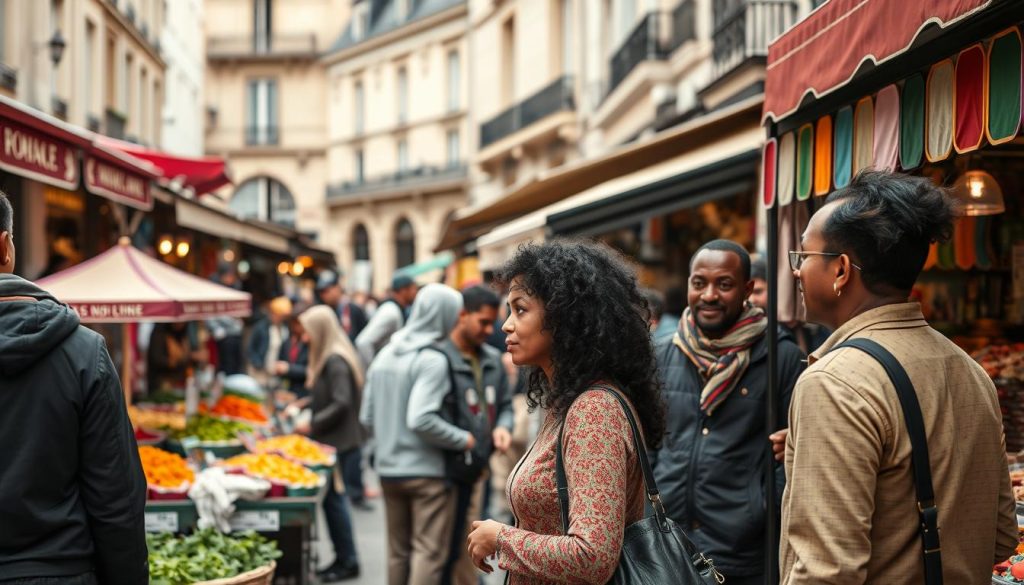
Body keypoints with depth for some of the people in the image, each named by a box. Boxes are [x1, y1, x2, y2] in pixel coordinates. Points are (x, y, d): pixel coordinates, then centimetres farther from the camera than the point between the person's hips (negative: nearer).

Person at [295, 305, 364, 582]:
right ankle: (344, 558, 19)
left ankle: (348, 561, 4)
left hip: (336, 440, -10)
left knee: (331, 497, -4)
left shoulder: (335, 361, -17)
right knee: (331, 496, 12)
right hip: (331, 439, 10)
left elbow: (341, 404, -23)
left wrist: (313, 425, -18)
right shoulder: (325, 358, 13)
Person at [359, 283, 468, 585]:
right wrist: (463, 439, -14)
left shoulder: (384, 356, 9)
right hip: (427, 470, -8)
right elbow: (421, 419, -24)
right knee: (429, 551, -3)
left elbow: (367, 417, 11)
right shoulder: (432, 360, -15)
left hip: (388, 469, 8)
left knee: (398, 551, 17)